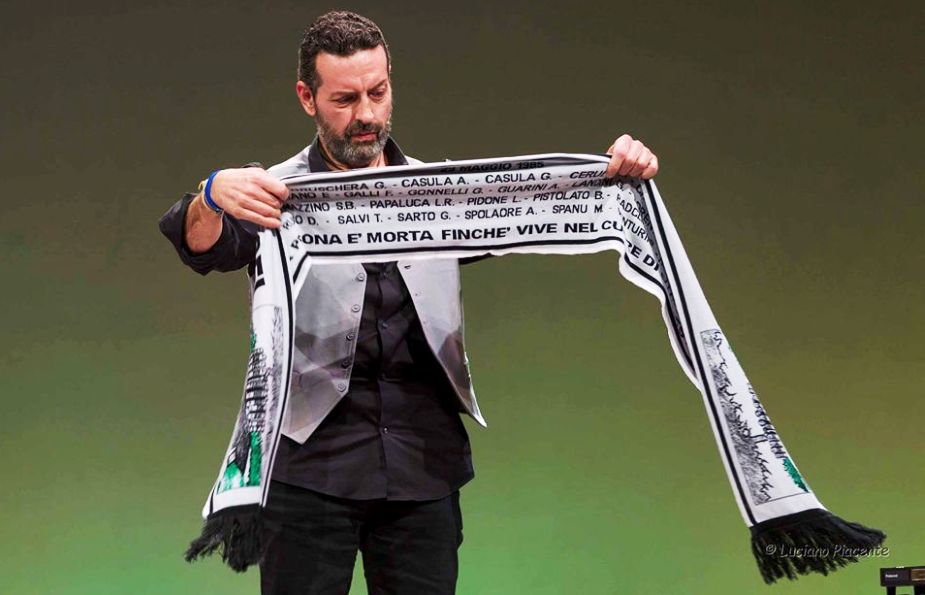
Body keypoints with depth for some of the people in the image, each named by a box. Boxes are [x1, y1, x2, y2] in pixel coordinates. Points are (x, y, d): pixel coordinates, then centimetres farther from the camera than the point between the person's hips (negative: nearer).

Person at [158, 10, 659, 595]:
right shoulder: (276, 193, 0)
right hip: (313, 470, -3)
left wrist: (615, 174, -18)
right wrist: (212, 196, -41)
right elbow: (201, 246, -16)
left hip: (424, 472, 3)